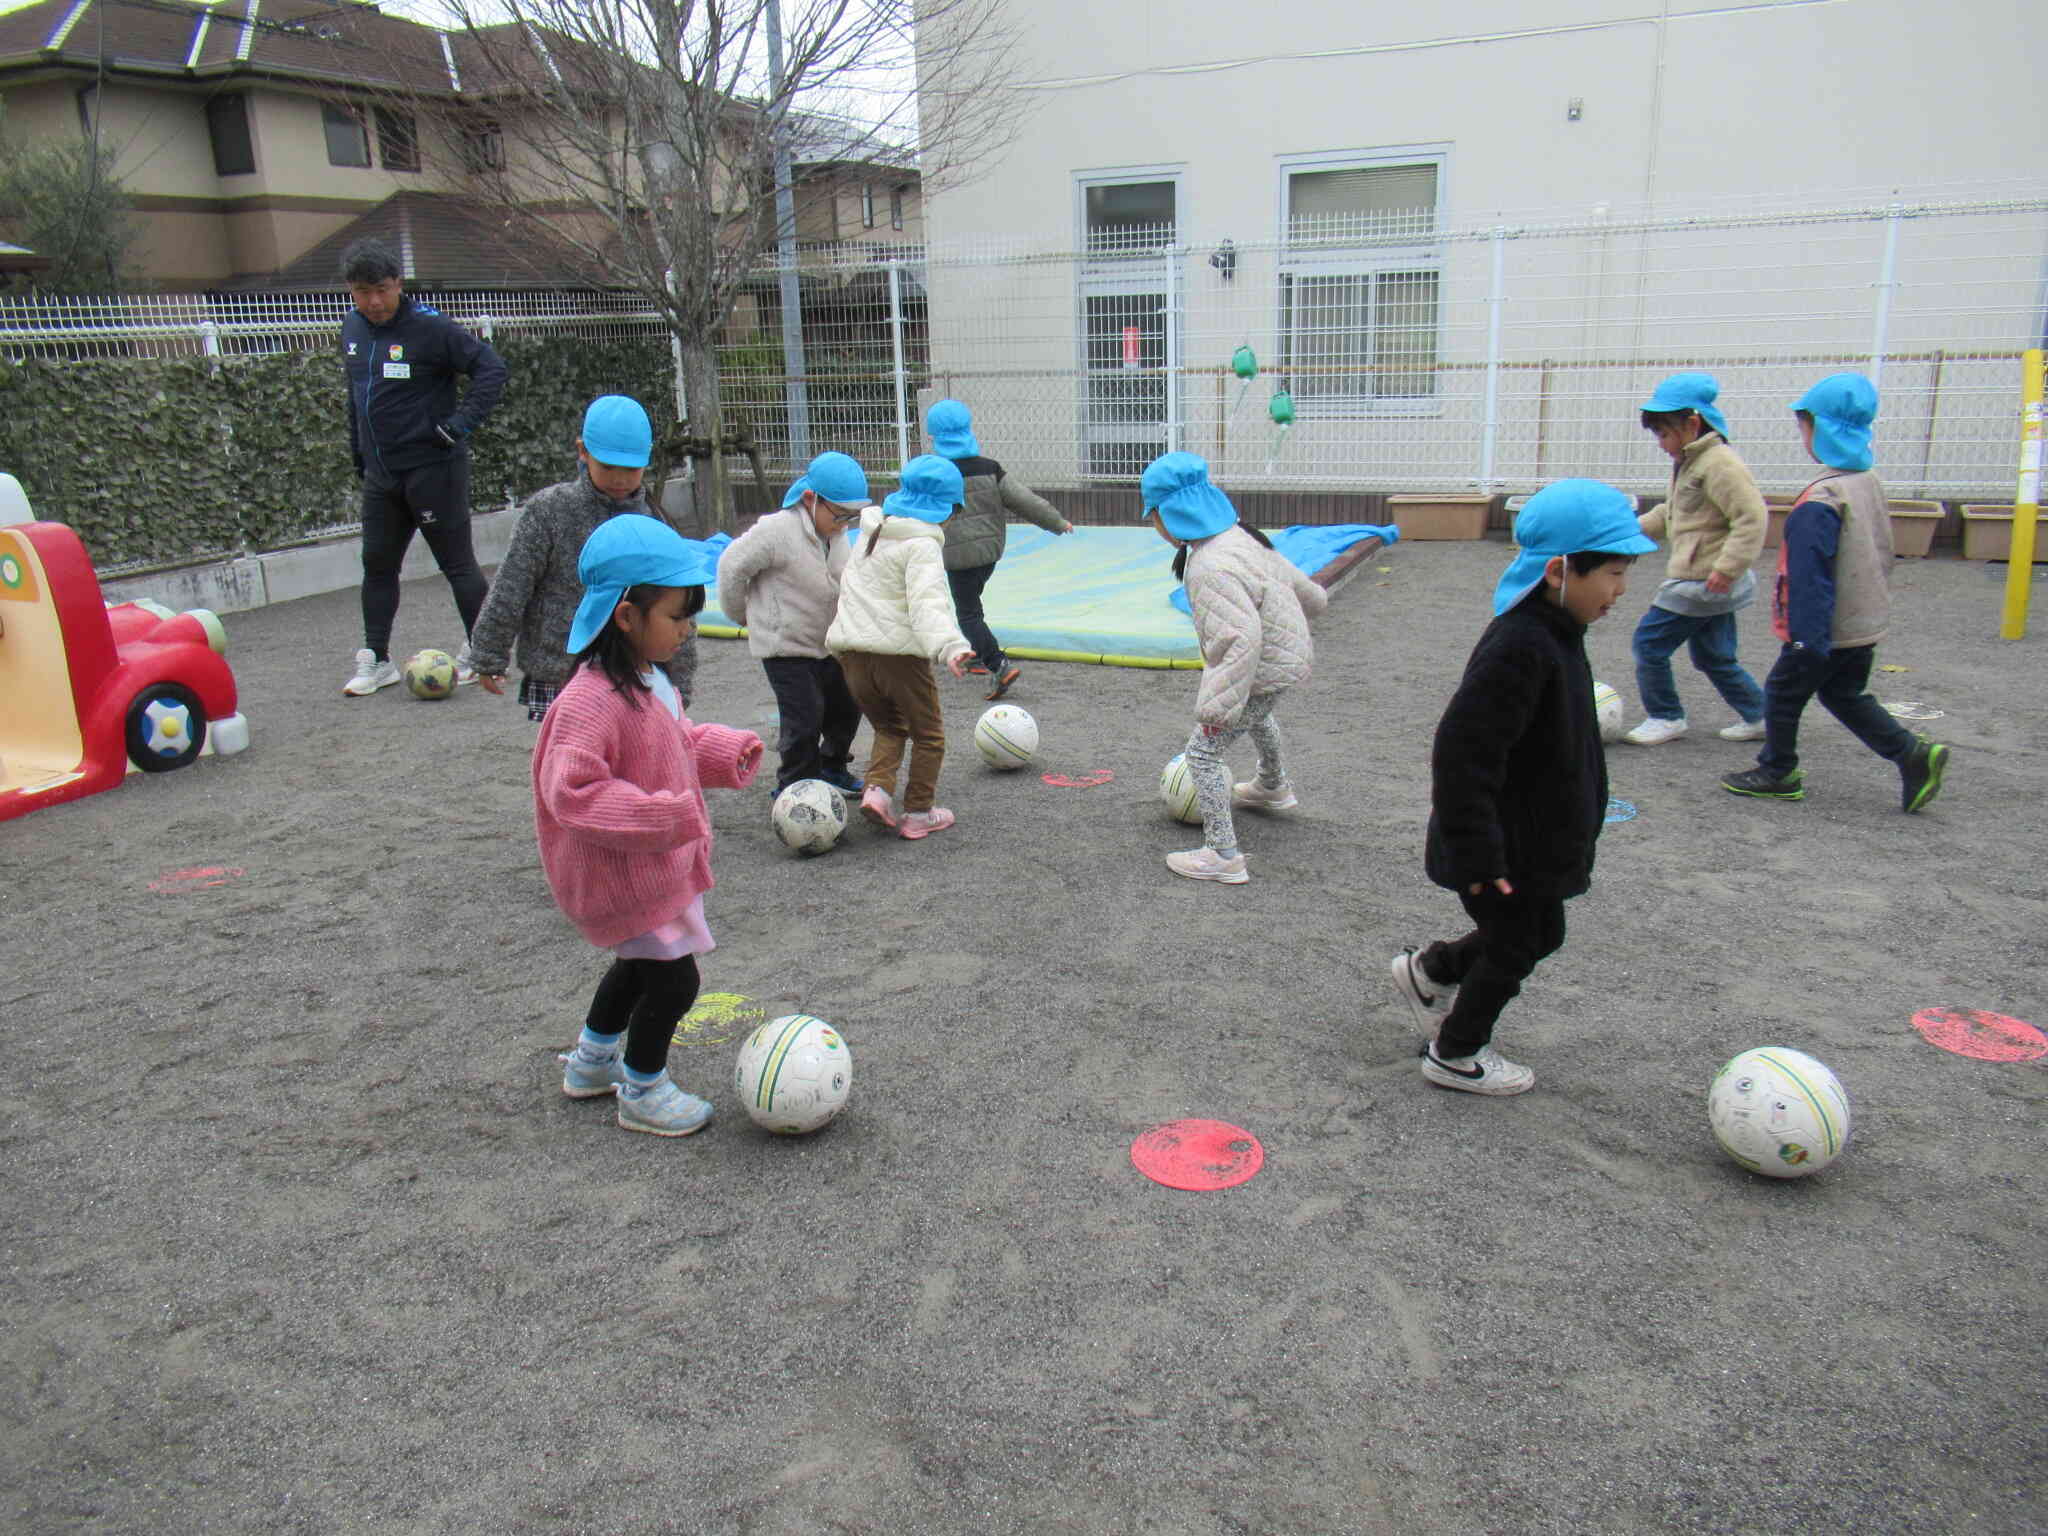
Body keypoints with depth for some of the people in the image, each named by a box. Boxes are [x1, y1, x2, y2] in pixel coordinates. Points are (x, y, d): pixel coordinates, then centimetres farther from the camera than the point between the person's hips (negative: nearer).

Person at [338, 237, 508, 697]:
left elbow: (491, 367, -14)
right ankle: (376, 659, 19)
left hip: (433, 467, -7)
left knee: (457, 562, 1)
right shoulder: (353, 329, 9)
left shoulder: (429, 327, -13)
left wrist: (460, 423, -20)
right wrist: (359, 456, 20)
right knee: (377, 564, 10)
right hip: (380, 473, 7)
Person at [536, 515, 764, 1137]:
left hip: (657, 859, 10)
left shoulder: (649, 679, 3)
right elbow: (572, 792, -34)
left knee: (640, 964, 27)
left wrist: (727, 751, 2)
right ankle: (643, 1092, 20)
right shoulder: (590, 701, -30)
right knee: (673, 978, -2)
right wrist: (664, 815, -36)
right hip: (620, 871, -10)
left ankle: (591, 1061, 48)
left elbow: (677, 741, 19)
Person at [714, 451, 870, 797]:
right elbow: (732, 566, -15)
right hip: (786, 646, -7)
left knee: (847, 706, 13)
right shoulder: (778, 530, -22)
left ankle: (831, 767, 35)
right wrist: (742, 615, -3)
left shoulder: (837, 532, 1)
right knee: (804, 719, -8)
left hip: (827, 643, 7)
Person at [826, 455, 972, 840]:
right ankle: (919, 813, 14)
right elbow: (928, 602, -27)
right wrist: (949, 647, -39)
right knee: (928, 733, 12)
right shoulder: (921, 545, -11)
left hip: (851, 652, 7)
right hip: (897, 653, -7)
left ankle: (876, 789, 1)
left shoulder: (872, 531, 14)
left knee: (888, 726, 23)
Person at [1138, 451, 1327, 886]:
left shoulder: (1210, 569, -33)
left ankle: (1223, 855, -2)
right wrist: (1310, 599, 31)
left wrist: (1218, 702, -40)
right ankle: (1273, 787, 67)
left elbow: (1242, 638, -41)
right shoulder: (1239, 534, -2)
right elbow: (1295, 581, 9)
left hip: (1265, 668, -10)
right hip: (1291, 652, 10)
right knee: (1256, 715, 40)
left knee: (1203, 752, -4)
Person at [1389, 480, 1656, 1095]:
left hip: (1536, 840, 9)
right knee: (1516, 948, 9)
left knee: (1538, 934, 22)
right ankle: (1456, 1054, 30)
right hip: (1509, 851, -9)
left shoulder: (1554, 635, 3)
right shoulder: (1520, 648, -30)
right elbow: (1462, 752, -31)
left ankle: (1428, 972, 40)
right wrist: (1478, 856, -27)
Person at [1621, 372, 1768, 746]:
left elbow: (1752, 516, -23)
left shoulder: (1719, 463, -17)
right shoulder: (1690, 462, 14)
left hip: (1702, 582, -10)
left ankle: (1665, 718, 9)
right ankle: (1758, 715, 25)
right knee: (1713, 656, 17)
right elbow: (1672, 514, 27)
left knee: (1650, 641, -3)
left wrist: (1728, 567, -26)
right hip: (1707, 583, 10)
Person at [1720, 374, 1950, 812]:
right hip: (1865, 625, 9)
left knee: (1783, 694, 9)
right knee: (1846, 695, 21)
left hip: (1826, 630, -9)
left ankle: (1777, 772, 22)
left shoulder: (1821, 503, -24)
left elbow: (1810, 578, -25)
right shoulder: (1870, 484, 6)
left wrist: (1808, 636, -22)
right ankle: (1913, 755, 11)